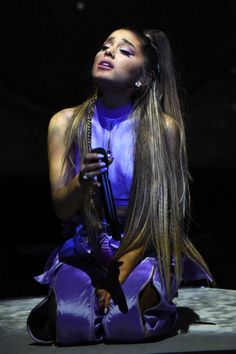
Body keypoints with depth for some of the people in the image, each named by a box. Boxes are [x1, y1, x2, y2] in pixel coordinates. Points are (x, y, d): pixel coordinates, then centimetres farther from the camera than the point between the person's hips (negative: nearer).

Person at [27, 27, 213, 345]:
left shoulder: (163, 127, -8)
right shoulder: (66, 123, -2)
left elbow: (159, 211, -6)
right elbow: (61, 208, -6)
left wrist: (119, 274, -14)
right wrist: (82, 181, -30)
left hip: (144, 251, -1)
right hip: (83, 252, 1)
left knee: (125, 324, -29)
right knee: (72, 325, -27)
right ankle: (63, 299, 10)